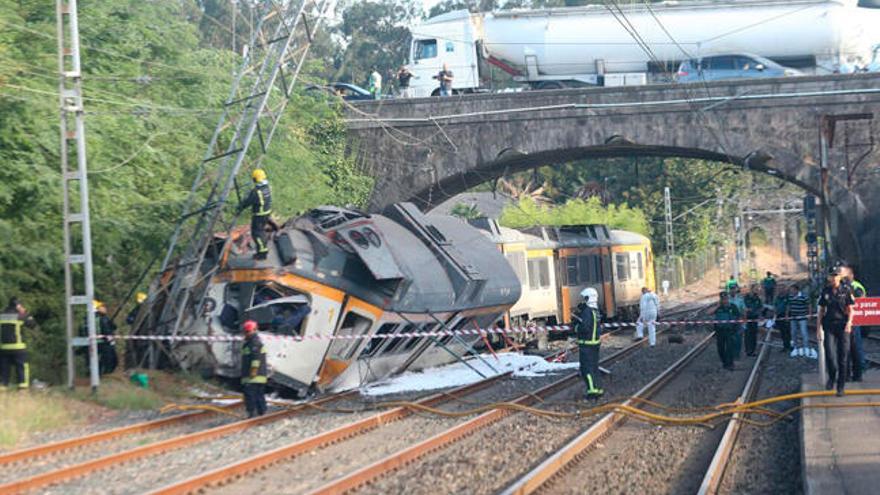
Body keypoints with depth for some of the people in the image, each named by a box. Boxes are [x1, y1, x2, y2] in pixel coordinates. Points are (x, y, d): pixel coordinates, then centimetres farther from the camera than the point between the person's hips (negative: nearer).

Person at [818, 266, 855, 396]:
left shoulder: (846, 290, 0)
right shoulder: (825, 291, 6)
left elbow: (850, 309, 2)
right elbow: (821, 310, 12)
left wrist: (849, 322, -16)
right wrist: (818, 328, 9)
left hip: (842, 326, -1)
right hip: (829, 326, 1)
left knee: (842, 356, 1)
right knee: (829, 354, -16)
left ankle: (840, 387, 10)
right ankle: (832, 377, 11)